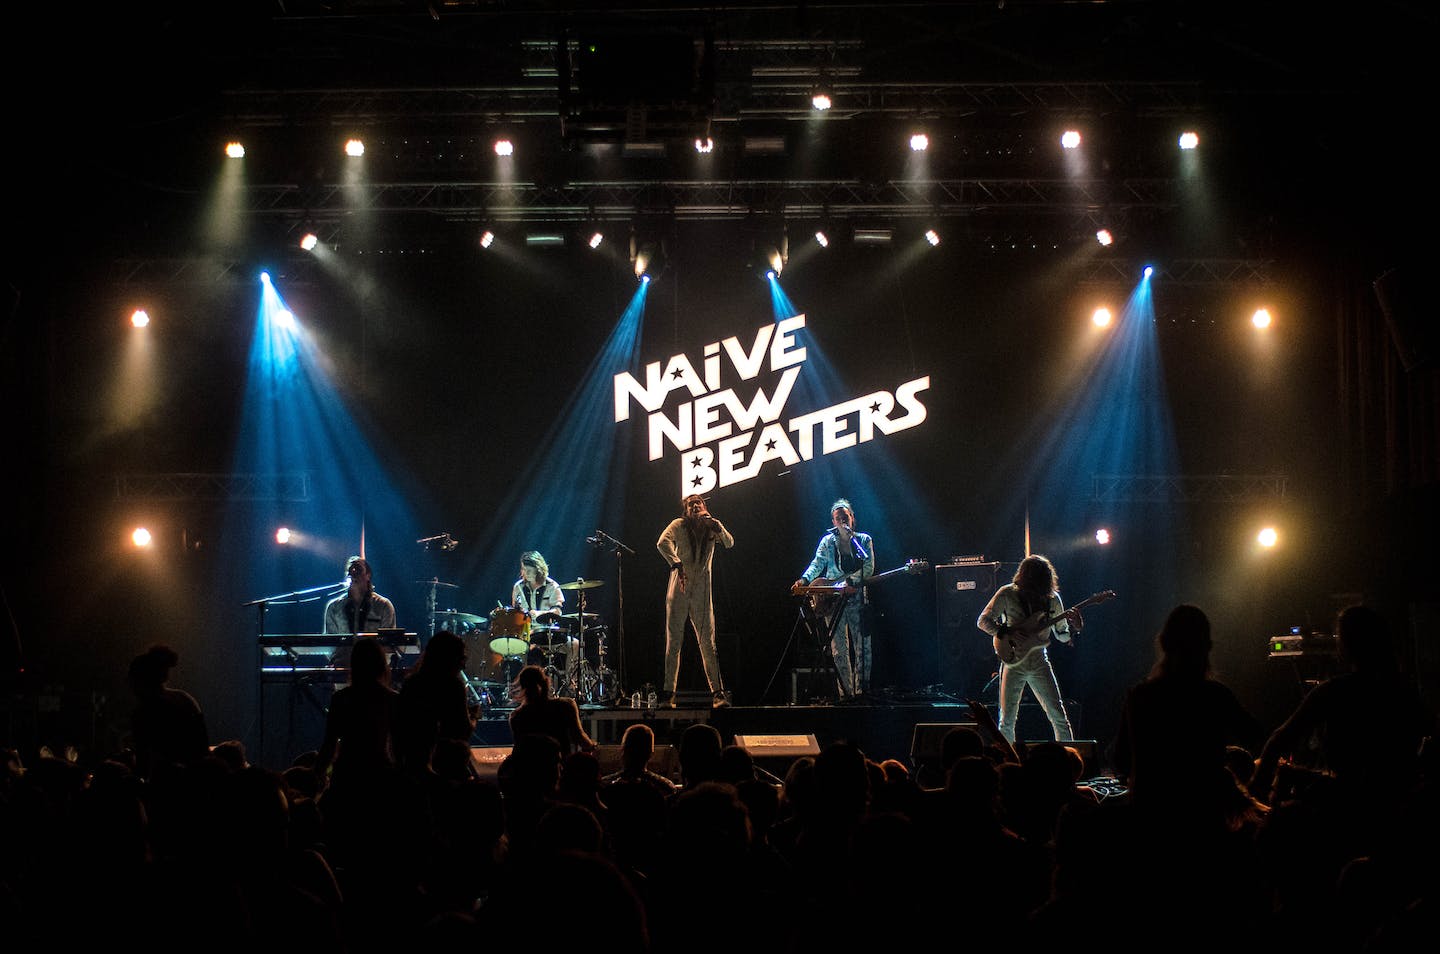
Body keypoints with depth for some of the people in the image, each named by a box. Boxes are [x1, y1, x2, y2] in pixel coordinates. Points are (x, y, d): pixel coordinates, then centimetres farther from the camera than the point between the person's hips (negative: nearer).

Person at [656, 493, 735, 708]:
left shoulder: (711, 528, 8)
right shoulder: (679, 525, -1)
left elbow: (729, 543, -8)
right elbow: (662, 543, -19)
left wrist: (716, 524, -21)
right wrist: (677, 565, -31)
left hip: (702, 594, 2)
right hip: (678, 592, -2)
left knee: (708, 644, -2)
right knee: (673, 642, -1)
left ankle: (718, 692, -2)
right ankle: (668, 694, 1)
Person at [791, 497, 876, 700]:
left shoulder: (864, 540, 7)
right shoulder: (828, 541, 8)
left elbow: (868, 569, -3)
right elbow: (817, 564, -1)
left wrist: (844, 581, -17)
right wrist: (804, 580, -21)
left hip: (857, 598, 0)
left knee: (863, 646, -4)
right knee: (839, 649, -3)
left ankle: (861, 689, 1)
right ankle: (846, 692, -2)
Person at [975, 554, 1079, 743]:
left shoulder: (1052, 598, 4)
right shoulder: (1007, 594, -6)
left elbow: (1062, 635, 13)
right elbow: (983, 621, -7)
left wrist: (1074, 627, -9)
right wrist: (1007, 634, -20)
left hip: (1040, 663, 2)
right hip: (1013, 664, -2)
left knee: (1059, 716, -2)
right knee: (1007, 722, -3)